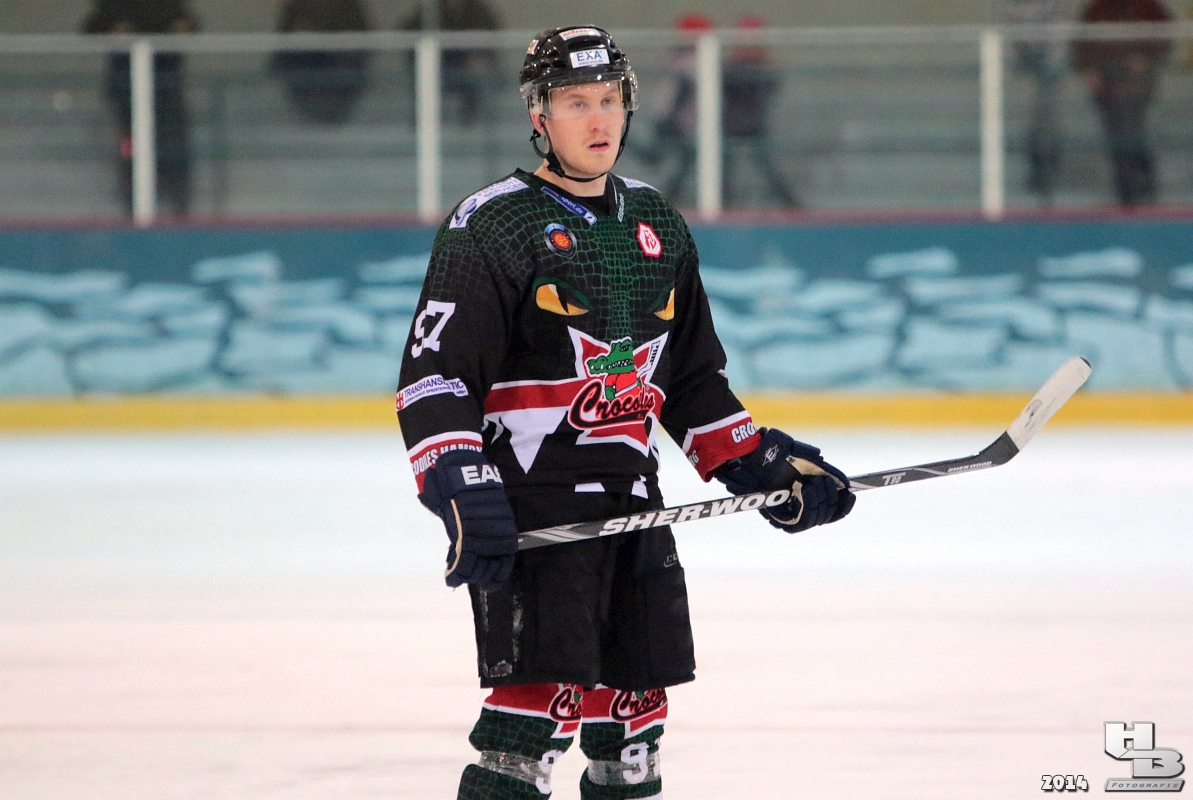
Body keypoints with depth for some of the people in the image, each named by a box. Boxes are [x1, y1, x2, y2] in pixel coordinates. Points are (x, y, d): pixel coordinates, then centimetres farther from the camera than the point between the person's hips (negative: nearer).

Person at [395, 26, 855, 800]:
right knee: (538, 700, -17)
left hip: (632, 503, 7)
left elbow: (693, 377, 24)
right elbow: (433, 373, -12)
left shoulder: (657, 224, 15)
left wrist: (761, 465, 15)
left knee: (634, 707, 11)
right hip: (529, 513, -7)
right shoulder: (489, 228, -7)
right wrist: (460, 488, -25)